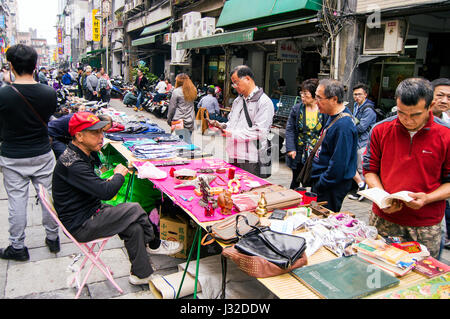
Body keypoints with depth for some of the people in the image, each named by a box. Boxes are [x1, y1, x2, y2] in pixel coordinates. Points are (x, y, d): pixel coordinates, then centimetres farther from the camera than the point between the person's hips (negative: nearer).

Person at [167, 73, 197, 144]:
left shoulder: (176, 92, -5)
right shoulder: (193, 91, 10)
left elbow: (172, 107, -1)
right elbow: (191, 105, 13)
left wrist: (169, 119, 6)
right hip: (190, 120, 5)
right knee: (188, 141, 10)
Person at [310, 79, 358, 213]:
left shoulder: (343, 126, -26)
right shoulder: (333, 117, 8)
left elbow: (338, 165, -26)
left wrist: (320, 185, -18)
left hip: (331, 188, -10)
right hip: (321, 183, 10)